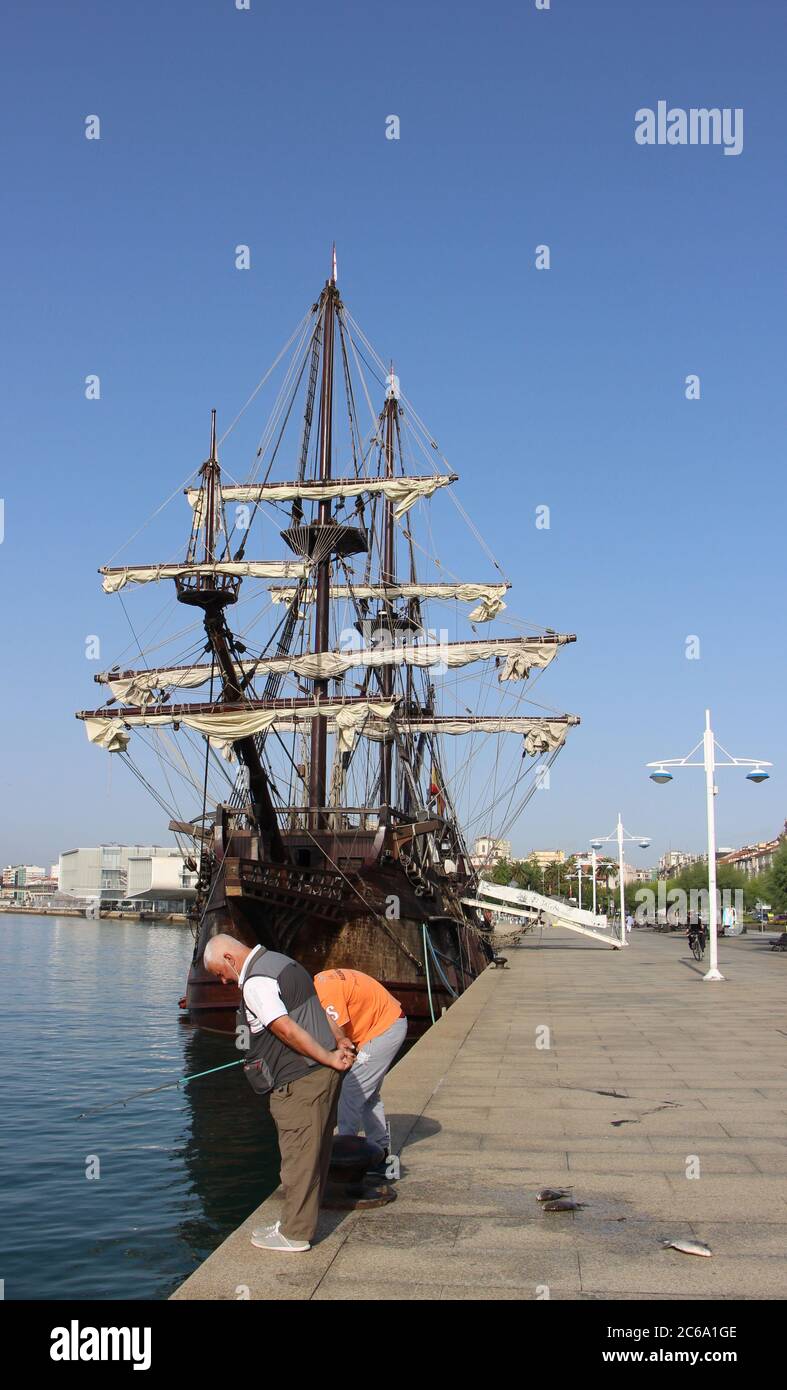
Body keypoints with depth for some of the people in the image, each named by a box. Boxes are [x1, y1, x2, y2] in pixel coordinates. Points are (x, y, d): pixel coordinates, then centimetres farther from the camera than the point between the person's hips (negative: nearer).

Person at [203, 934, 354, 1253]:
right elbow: (314, 1014, 19)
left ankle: (294, 1234, 13)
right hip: (323, 1074, 10)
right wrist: (338, 1044, 11)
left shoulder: (255, 982, -15)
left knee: (298, 1157, 2)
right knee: (315, 1154, 17)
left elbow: (287, 1029, -22)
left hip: (300, 1082, -10)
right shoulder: (280, 961, 16)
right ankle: (301, 1222, 29)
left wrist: (329, 1058, -16)